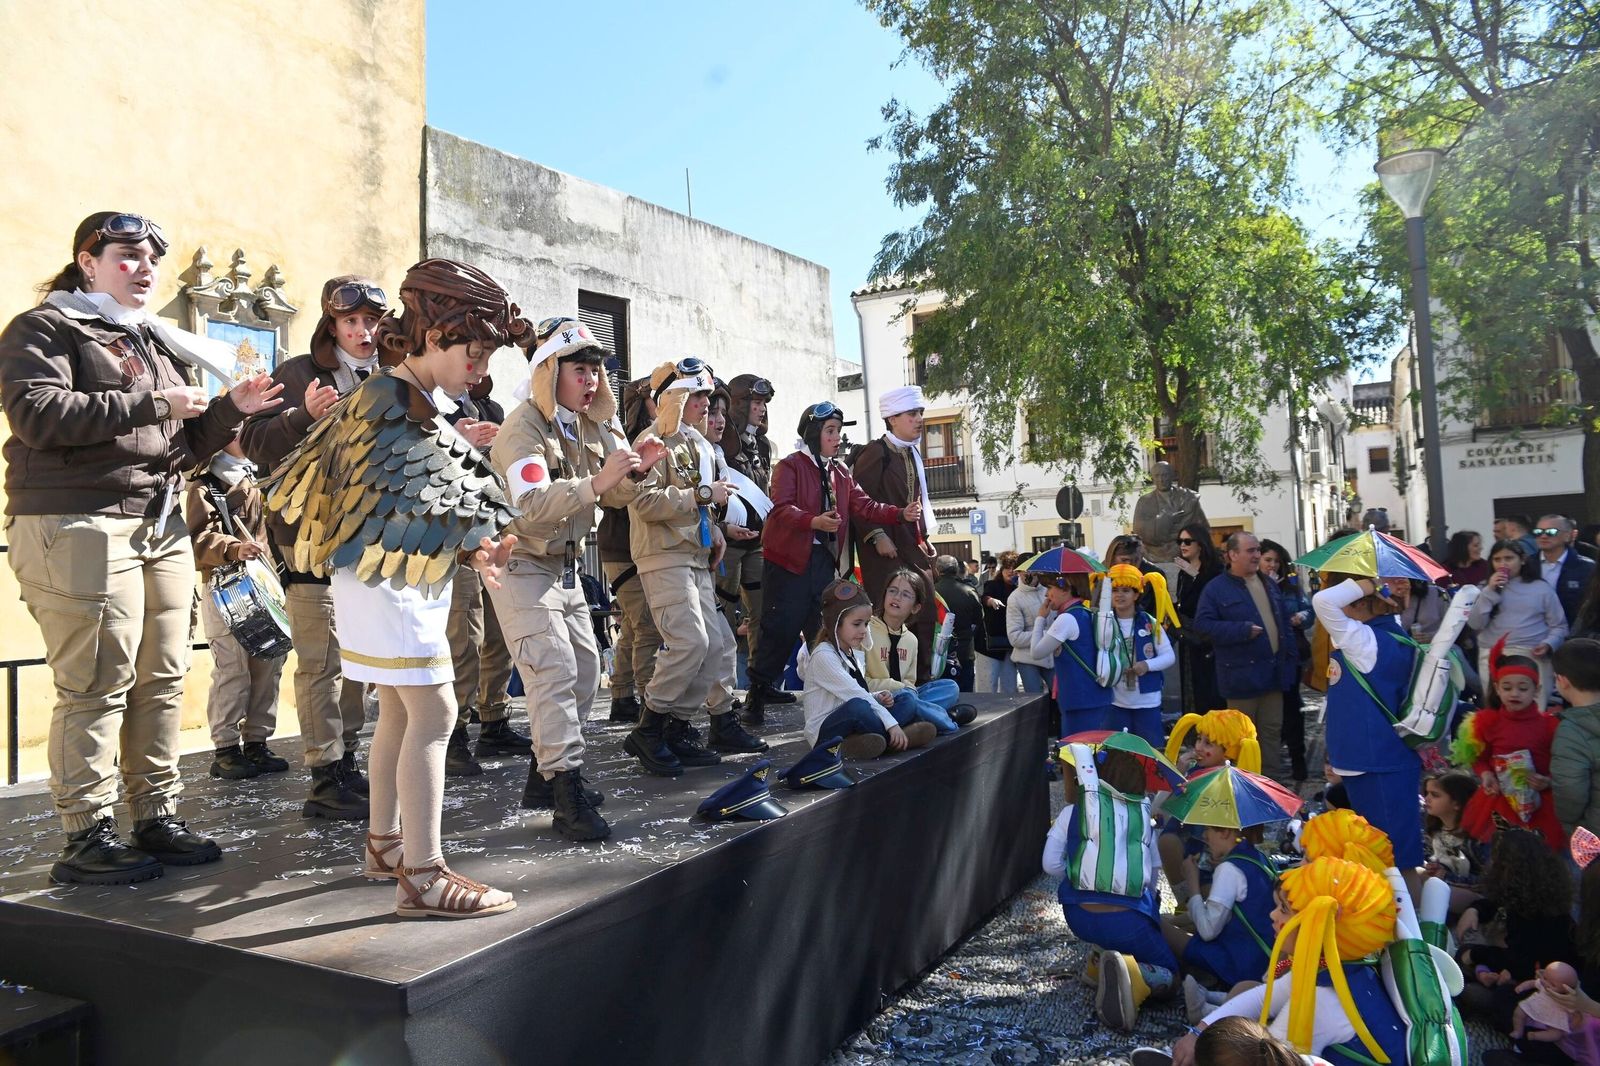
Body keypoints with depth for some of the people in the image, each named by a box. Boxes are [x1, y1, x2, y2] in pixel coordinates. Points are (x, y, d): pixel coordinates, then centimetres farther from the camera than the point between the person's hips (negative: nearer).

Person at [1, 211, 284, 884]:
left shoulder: (163, 346, 24)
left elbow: (184, 452, 23)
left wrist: (229, 410, 6)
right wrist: (152, 404, -13)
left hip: (162, 528, 7)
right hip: (77, 526, -7)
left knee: (161, 681, 6)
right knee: (98, 685, -8)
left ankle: (157, 818, 14)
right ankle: (87, 838, 1)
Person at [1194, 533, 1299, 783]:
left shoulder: (1268, 585, 13)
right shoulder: (1217, 588, -9)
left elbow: (1285, 624, 19)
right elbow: (1203, 623, -16)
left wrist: (1290, 659, 12)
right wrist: (1242, 630, -21)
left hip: (1273, 672, 6)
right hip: (1242, 675, -6)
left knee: (1273, 730, 13)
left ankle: (1274, 778, 23)